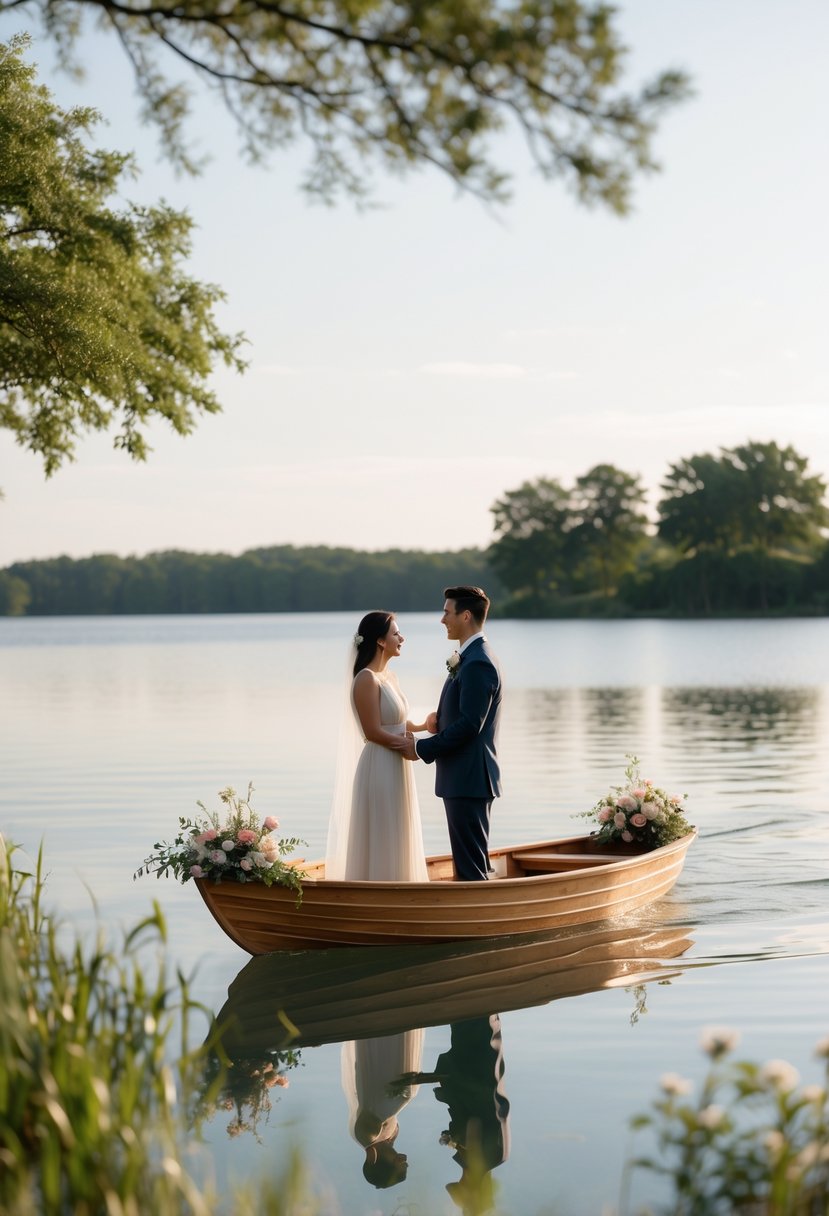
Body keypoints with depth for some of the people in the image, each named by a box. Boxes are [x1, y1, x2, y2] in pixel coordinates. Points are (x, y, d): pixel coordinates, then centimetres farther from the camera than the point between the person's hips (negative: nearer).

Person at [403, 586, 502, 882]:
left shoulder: (477, 663, -17)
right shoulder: (470, 658, 16)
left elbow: (470, 724, -22)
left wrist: (422, 748, -15)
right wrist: (440, 720, 3)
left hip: (468, 779, -10)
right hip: (463, 779, 10)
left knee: (471, 867, -6)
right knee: (469, 860, 14)